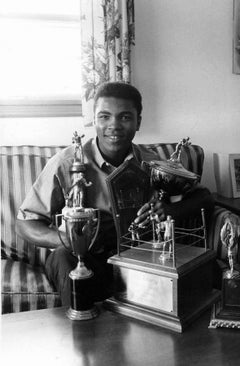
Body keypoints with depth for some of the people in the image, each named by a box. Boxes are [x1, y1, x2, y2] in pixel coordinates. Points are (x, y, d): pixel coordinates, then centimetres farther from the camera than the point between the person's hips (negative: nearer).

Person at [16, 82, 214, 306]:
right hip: (85, 260, -2)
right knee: (63, 257, -33)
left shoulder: (150, 165, -1)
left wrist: (169, 210, -23)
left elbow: (204, 197, 1)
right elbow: (25, 222, -7)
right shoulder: (66, 164, -10)